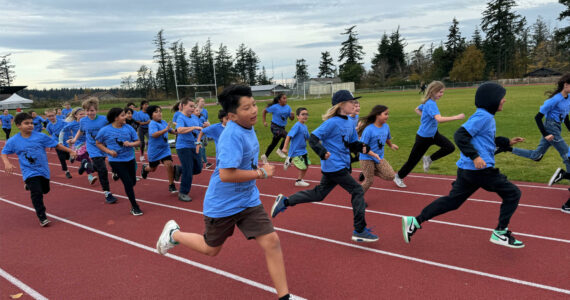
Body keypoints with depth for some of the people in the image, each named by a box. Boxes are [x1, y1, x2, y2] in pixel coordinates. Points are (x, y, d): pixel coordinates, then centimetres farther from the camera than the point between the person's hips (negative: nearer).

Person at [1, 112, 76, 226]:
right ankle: (42, 217, -1)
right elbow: (4, 153, 7)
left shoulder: (40, 136, -9)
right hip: (29, 172, -2)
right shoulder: (13, 141, -7)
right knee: (37, 193, -14)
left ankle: (30, 186, 55)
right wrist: (7, 163, -12)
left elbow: (56, 145, -3)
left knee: (45, 190, 21)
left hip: (43, 170, 3)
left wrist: (70, 151, -3)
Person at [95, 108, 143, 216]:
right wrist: (109, 151, -11)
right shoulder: (105, 130, -7)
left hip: (130, 159, 4)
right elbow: (98, 143, 4)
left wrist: (131, 144, -17)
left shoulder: (128, 128, -1)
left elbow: (137, 141, 5)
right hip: (116, 161, -4)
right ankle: (134, 207, 3)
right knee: (128, 182, -9)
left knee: (133, 182, 14)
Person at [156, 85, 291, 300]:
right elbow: (226, 174, -35)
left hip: (248, 200, 7)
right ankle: (174, 233, 43)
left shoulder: (248, 128, 0)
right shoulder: (232, 136, -27)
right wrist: (261, 173, -25)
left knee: (271, 242, -2)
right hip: (222, 204, -7)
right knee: (211, 249, 17)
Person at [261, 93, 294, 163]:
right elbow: (264, 111, -1)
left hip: (282, 127, 6)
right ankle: (280, 150, -6)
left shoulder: (288, 107, 1)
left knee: (274, 143, 16)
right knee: (287, 136, -26)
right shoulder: (275, 107, -12)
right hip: (275, 127, -6)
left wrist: (292, 115, -18)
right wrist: (264, 121, -2)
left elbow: (291, 118, 4)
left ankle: (265, 156, 34)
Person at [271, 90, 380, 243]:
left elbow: (352, 143, 18)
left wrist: (362, 147, -2)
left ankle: (285, 201, 27)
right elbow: (313, 139, -18)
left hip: (341, 166, 9)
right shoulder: (333, 122, -15)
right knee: (358, 191, -5)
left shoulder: (350, 122, 11)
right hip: (334, 166, -9)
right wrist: (323, 152, -32)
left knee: (318, 194, 16)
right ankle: (359, 231, 3)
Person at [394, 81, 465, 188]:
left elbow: (417, 109, 20)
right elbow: (439, 119, -42)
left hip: (433, 134, 8)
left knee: (450, 147, -7)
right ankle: (398, 177, 27)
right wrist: (456, 117, -41)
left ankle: (429, 159, 12)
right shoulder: (431, 104, -26)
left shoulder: (428, 102, 1)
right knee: (413, 160, 6)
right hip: (423, 137, -8)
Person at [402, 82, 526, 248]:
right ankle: (500, 233, 12)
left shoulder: (486, 116, 18)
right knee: (512, 193, 6)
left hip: (467, 170, 10)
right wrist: (474, 156, -27)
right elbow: (460, 135, -23)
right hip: (480, 169, -10)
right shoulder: (483, 116, -13)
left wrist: (507, 142, 25)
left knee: (452, 201, 14)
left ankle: (415, 221, 11)